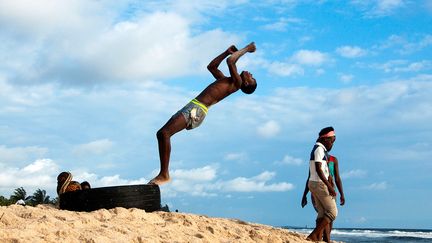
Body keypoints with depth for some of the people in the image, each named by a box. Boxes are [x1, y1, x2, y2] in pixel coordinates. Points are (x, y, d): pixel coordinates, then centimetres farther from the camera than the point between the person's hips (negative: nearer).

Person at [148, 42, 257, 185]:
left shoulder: (237, 83, -1)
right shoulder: (227, 81, 26)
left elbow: (230, 61, -10)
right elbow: (211, 66, 35)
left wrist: (246, 49, 3)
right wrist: (228, 51, 32)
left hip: (197, 110, -10)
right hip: (192, 106, 10)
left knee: (165, 133, -22)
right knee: (161, 134, 5)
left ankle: (164, 175, -19)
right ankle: (163, 173, 3)